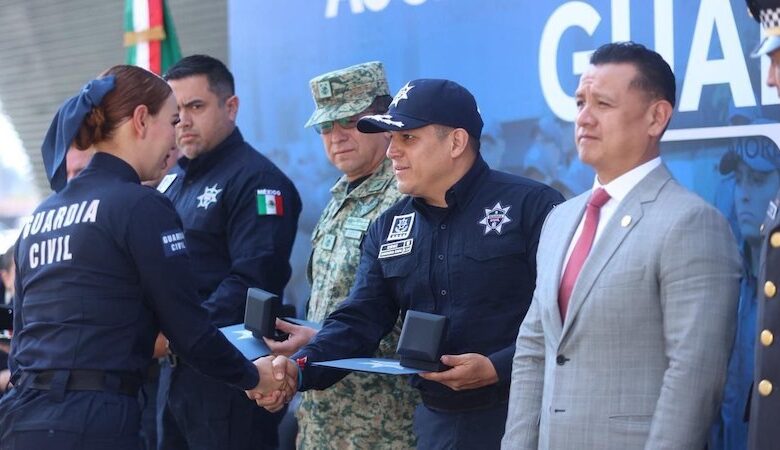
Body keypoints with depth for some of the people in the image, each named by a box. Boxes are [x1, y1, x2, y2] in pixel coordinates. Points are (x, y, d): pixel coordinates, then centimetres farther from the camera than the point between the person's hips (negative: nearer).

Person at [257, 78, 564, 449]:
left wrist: (497, 368, -24)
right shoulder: (387, 229, 12)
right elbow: (359, 320, 4)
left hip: (518, 418, -5)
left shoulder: (531, 207, -7)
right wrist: (299, 368, -12)